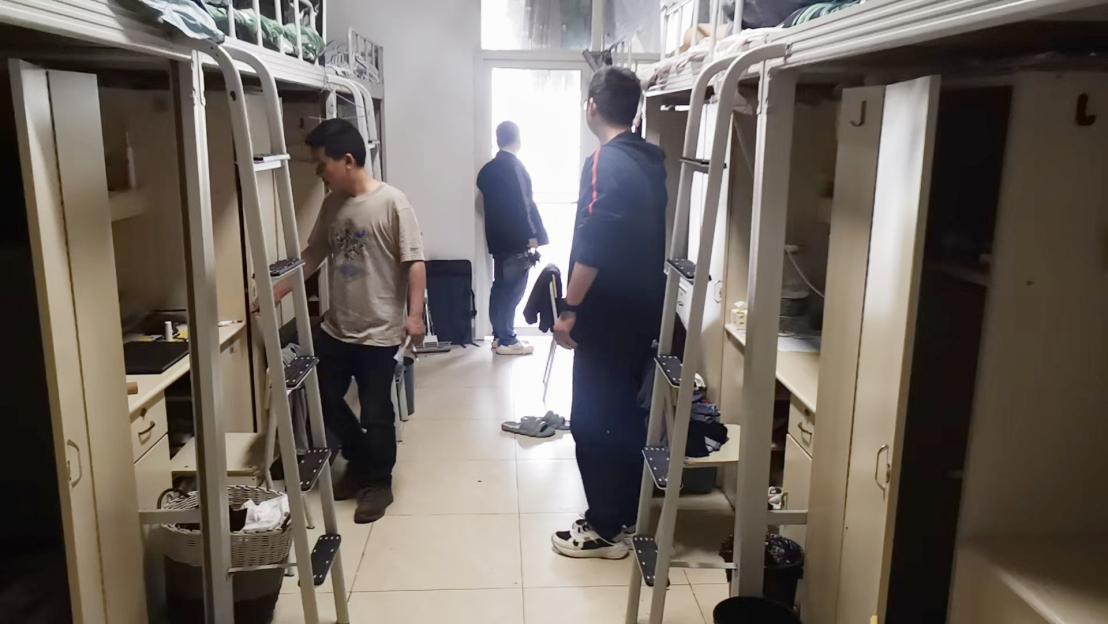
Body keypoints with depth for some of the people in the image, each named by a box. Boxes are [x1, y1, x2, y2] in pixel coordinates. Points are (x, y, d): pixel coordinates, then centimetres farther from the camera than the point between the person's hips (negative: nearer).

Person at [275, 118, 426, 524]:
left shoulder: (391, 202, -14)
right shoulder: (331, 205, 7)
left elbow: (415, 262, -15)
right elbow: (313, 255, 16)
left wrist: (414, 314, -22)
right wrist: (277, 293, 13)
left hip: (378, 332, -7)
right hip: (335, 328, 7)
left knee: (376, 413, 3)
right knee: (323, 399, 16)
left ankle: (379, 482, 24)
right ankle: (359, 463, 36)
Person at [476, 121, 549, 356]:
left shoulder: (488, 168, 12)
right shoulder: (513, 165, -14)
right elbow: (521, 203, -19)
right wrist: (531, 236, -15)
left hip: (498, 237, 9)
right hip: (515, 239, -9)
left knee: (501, 287, 13)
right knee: (512, 290, -4)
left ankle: (500, 335, 19)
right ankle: (507, 341, 0)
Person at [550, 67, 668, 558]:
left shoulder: (606, 162, -16)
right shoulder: (651, 161, 11)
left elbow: (593, 245, -24)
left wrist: (569, 310, -17)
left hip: (607, 315, -9)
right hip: (643, 309, 9)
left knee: (592, 421, 1)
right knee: (627, 412, 17)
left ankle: (606, 529, 11)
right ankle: (626, 515, 28)